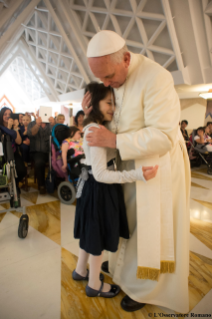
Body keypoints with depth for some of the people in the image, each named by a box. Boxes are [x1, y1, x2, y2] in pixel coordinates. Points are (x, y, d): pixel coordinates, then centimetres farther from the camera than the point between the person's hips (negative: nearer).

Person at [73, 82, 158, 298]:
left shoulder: (92, 128, 8)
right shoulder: (96, 130, -23)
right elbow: (100, 174, -27)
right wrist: (137, 174, -32)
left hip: (93, 187, 10)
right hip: (100, 190, -9)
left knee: (92, 233, 24)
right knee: (98, 237, 9)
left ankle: (80, 270, 46)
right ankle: (94, 285, 33)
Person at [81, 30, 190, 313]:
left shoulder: (155, 78, -24)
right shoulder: (114, 78, 1)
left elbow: (163, 136, -28)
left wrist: (114, 140, -29)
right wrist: (92, 114, -11)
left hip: (157, 163, -7)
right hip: (129, 162, 7)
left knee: (149, 227, 7)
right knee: (126, 216, 20)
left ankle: (144, 288, 31)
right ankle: (121, 263, 45)